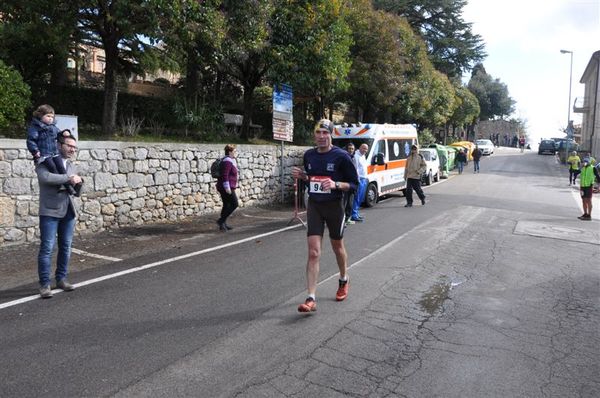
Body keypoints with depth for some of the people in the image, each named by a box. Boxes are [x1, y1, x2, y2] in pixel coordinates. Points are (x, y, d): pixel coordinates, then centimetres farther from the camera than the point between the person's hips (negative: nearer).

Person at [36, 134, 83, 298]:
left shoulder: (71, 166, 18)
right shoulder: (45, 162, -2)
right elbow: (45, 177, -24)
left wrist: (79, 180, -1)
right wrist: (68, 178, -19)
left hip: (68, 212, 6)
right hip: (50, 212, -6)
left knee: (66, 247, 9)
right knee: (47, 248, -5)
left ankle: (61, 279, 20)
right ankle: (44, 284, 1)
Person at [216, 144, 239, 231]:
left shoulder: (231, 160, 16)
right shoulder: (227, 161, -16)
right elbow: (224, 175, -23)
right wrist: (227, 187, -25)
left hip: (225, 188, 10)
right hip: (226, 188, -10)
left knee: (227, 205, 14)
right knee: (234, 204, -7)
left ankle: (223, 224, 19)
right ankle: (221, 221, -5)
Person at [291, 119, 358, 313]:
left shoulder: (341, 156, -12)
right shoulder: (308, 155, 3)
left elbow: (354, 184, -8)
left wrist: (336, 184, -26)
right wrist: (302, 176, -4)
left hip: (334, 206, -2)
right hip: (314, 206, 3)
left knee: (337, 247, 18)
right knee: (313, 253, -6)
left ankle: (344, 280, 45)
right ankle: (311, 299, -5)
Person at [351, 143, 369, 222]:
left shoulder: (363, 156, 19)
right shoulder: (356, 156, -12)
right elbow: (356, 168, -18)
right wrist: (358, 179, -22)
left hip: (364, 179, 10)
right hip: (359, 179, -10)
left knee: (360, 198, 12)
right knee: (357, 198, -10)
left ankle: (356, 213, 20)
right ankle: (354, 215, -9)